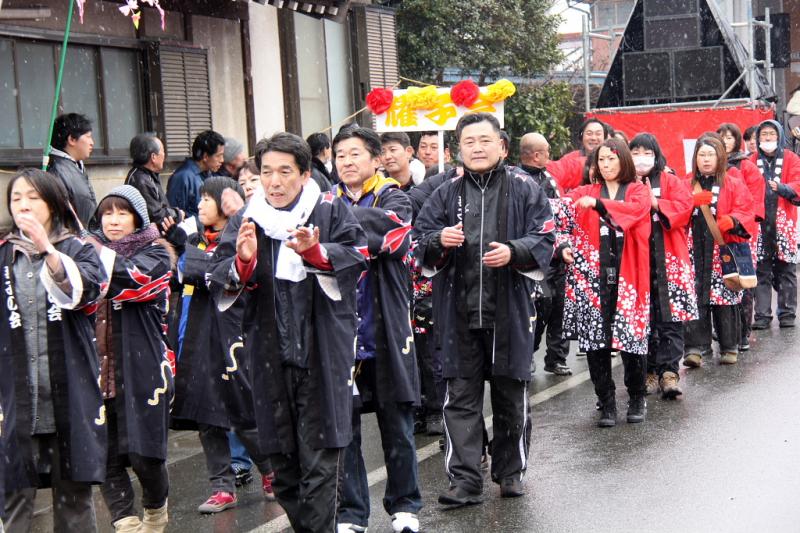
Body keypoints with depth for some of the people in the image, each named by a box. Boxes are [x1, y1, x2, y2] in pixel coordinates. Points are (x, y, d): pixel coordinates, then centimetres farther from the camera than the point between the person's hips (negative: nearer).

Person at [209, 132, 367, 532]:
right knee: (282, 457, 12)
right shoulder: (244, 223, 8)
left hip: (323, 353, -3)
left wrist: (316, 252, -28)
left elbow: (357, 256, -11)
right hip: (270, 356, 4)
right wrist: (243, 262, -21)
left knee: (319, 461, -5)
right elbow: (219, 283, 0)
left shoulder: (331, 211, 2)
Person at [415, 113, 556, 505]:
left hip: (509, 311, -1)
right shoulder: (446, 193, 8)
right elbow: (420, 241, 8)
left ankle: (510, 472, 27)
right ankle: (465, 480, 6)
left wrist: (513, 252, -20)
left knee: (511, 397, 11)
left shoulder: (524, 189, 2)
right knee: (461, 398, 1)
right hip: (458, 313, 1)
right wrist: (439, 241, -14)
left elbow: (544, 240, -2)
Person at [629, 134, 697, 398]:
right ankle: (649, 372, 10)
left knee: (670, 318, -7)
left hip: (668, 260, -1)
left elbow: (684, 207, -6)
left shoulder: (671, 181, 9)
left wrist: (654, 203, -12)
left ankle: (669, 372, -6)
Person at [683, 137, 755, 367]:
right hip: (693, 251, 1)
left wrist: (732, 220, -17)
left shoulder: (734, 185, 9)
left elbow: (746, 213, 2)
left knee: (724, 298, -1)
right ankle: (694, 348, -5)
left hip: (722, 251, -1)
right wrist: (692, 201, -13)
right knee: (693, 299, -6)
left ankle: (729, 347, 11)